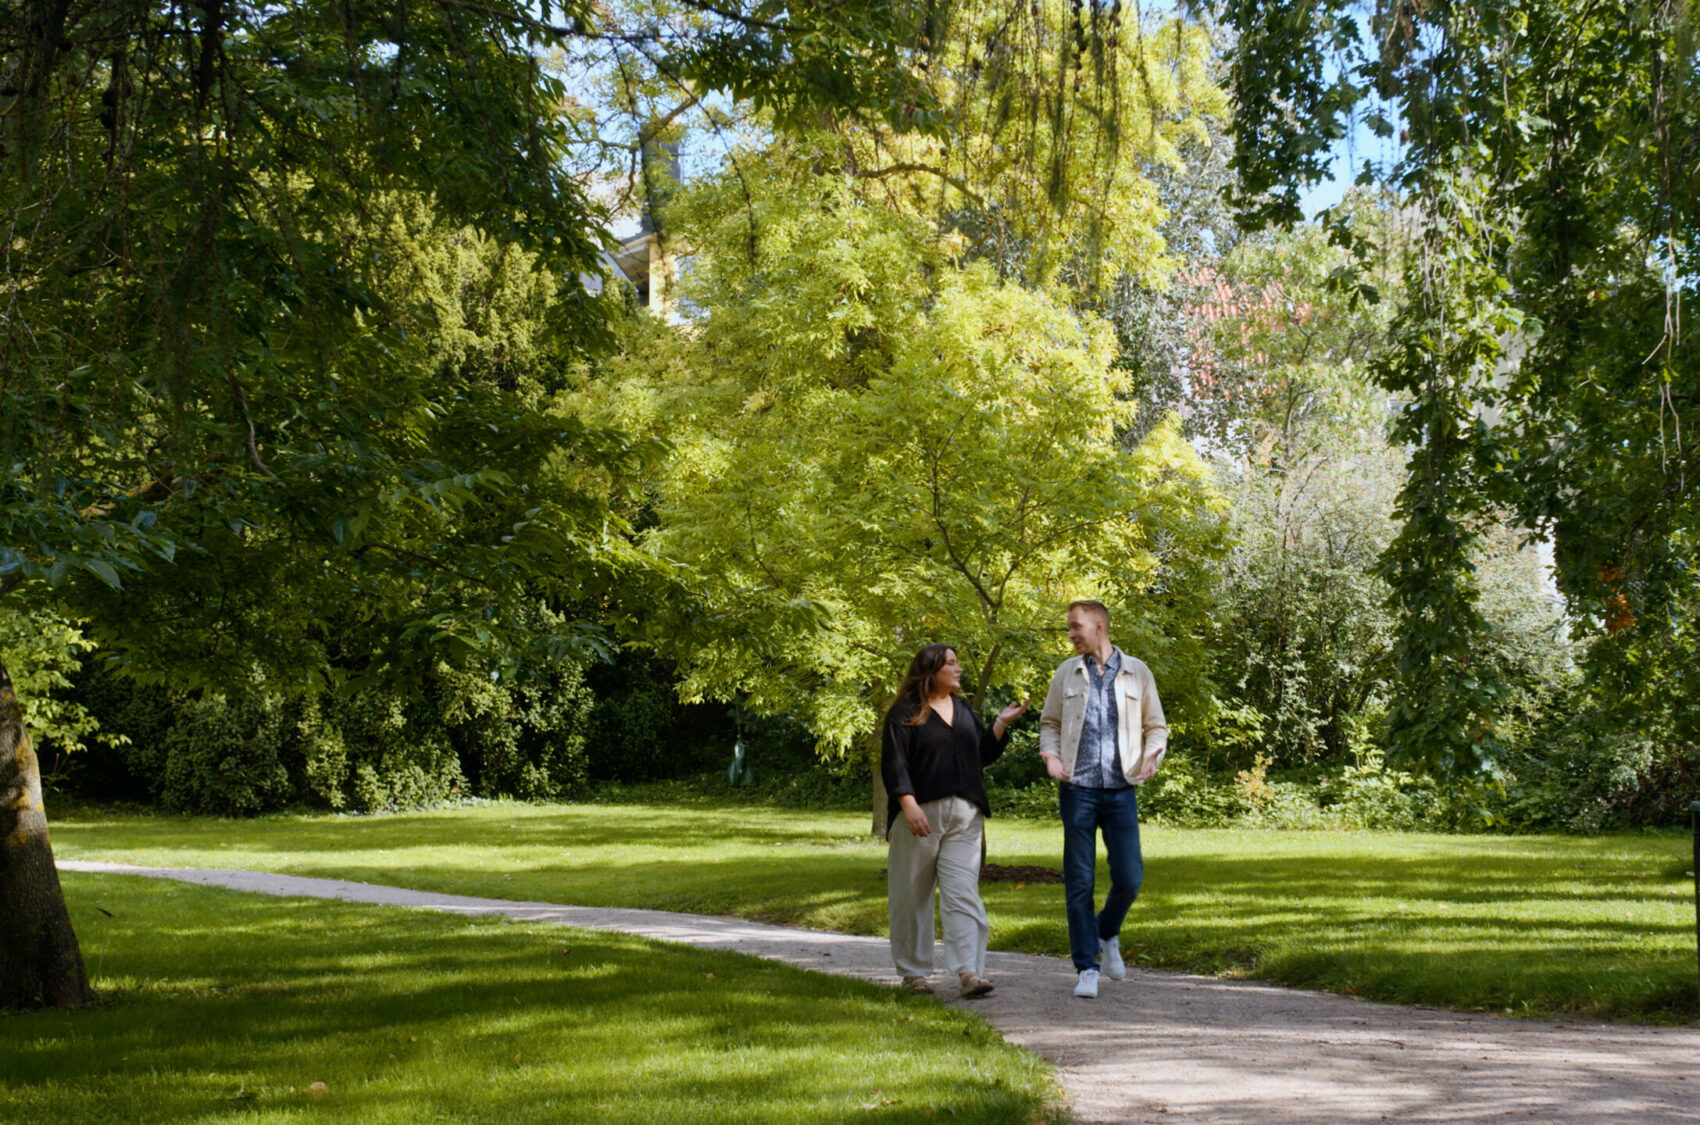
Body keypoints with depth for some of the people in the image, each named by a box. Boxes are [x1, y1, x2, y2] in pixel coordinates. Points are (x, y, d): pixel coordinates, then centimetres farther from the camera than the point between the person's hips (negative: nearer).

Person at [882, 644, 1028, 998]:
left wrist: (1002, 723, 8)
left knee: (963, 893, -7)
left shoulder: (963, 710, 19)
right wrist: (909, 805, -18)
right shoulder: (905, 713, -1)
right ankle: (913, 972, 15)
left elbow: (983, 754, 20)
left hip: (963, 816, 4)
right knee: (912, 895, 3)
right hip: (921, 814, -4)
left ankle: (969, 972, -14)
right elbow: (893, 763, -8)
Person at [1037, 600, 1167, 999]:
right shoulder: (1067, 673, 8)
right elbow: (1049, 722, 16)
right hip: (1077, 789, 0)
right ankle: (1086, 968, 7)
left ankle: (1107, 934, 28)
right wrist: (1050, 754, -4)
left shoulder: (1136, 673, 7)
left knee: (1130, 878, -3)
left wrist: (1153, 754, -8)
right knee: (1079, 882, 0)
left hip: (1121, 790, 0)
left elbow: (1156, 726, 12)